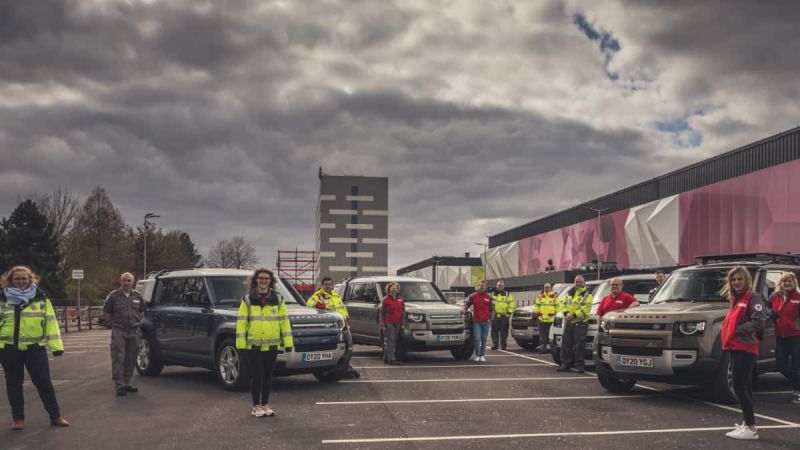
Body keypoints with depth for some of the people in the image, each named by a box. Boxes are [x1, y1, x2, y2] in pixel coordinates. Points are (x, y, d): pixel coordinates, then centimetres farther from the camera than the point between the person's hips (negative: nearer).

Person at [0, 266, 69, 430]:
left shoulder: (41, 299, 3)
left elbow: (50, 322, 1)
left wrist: (56, 345, -6)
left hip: (35, 348, -1)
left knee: (44, 383, 3)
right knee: (14, 385, 9)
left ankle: (55, 416, 13)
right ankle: (18, 418, 22)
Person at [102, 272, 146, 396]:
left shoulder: (137, 296, 11)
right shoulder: (113, 296, 0)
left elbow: (142, 311, 22)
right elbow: (106, 313, 5)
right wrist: (111, 325, 2)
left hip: (134, 331, 4)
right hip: (119, 331, -4)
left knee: (131, 359, 8)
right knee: (118, 358, -7)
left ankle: (126, 382, 19)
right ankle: (119, 384, -5)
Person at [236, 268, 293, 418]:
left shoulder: (278, 299, 6)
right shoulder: (248, 299, 1)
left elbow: (284, 321, 5)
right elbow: (241, 321, -2)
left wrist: (287, 342, 0)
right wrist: (241, 343, -9)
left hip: (272, 345, 2)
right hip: (254, 345, -2)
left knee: (268, 376, 9)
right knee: (257, 376, -1)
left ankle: (265, 404, 21)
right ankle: (256, 406, 11)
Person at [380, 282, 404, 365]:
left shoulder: (400, 299, 13)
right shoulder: (386, 299, 0)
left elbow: (403, 311, 16)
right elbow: (382, 313, -1)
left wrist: (402, 323, 9)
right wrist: (382, 324, -7)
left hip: (397, 324, 5)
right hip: (388, 323, -5)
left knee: (395, 341, 7)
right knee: (390, 341, -10)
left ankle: (386, 358, 15)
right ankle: (391, 359, -13)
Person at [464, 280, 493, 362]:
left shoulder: (489, 297, 7)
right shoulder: (473, 296, 3)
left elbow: (492, 308, 10)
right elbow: (467, 304, 10)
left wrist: (490, 317, 1)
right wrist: (464, 310, -8)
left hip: (485, 321, 1)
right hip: (476, 321, -1)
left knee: (484, 339, 7)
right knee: (477, 339, -8)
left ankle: (482, 356, 15)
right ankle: (477, 355, 1)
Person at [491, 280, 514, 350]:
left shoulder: (508, 294, 6)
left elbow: (512, 304, 3)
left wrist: (509, 313, -5)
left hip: (504, 316, -2)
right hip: (495, 316, 2)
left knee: (504, 331, -2)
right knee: (494, 331, 1)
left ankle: (503, 345, 5)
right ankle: (495, 344, 9)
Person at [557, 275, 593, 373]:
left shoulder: (587, 294, 0)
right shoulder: (570, 293, 19)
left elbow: (586, 308, -12)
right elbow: (563, 304, 14)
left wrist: (574, 315, -20)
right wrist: (566, 313, -7)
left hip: (580, 323, -6)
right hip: (568, 322, 6)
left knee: (579, 346, -8)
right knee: (566, 344, 7)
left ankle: (579, 365, -5)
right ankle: (566, 364, 14)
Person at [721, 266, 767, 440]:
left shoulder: (753, 297, -8)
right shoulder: (736, 299, 18)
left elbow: (759, 321, -19)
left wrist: (738, 329, -15)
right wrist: (728, 334, 7)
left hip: (745, 348, -9)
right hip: (734, 347, 9)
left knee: (739, 387, -12)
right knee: (744, 387, 15)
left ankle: (751, 428, -10)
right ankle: (747, 424, 23)